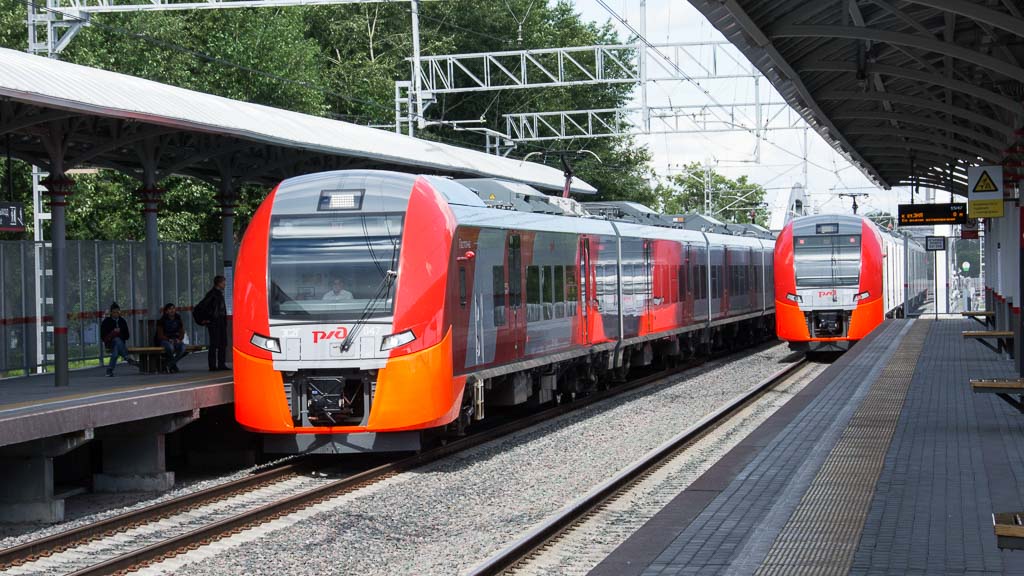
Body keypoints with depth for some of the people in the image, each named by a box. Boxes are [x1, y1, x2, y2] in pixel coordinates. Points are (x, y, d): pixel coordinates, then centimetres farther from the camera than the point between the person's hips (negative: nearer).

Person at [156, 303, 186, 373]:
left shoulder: (178, 320, 8)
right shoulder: (162, 321, -3)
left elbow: (182, 333, 10)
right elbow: (160, 335, -6)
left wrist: (179, 339, -12)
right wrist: (169, 340, -22)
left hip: (176, 340, 3)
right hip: (165, 340, -3)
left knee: (182, 347, -32)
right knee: (170, 347, -39)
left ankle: (169, 365, -19)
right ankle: (174, 365, -12)